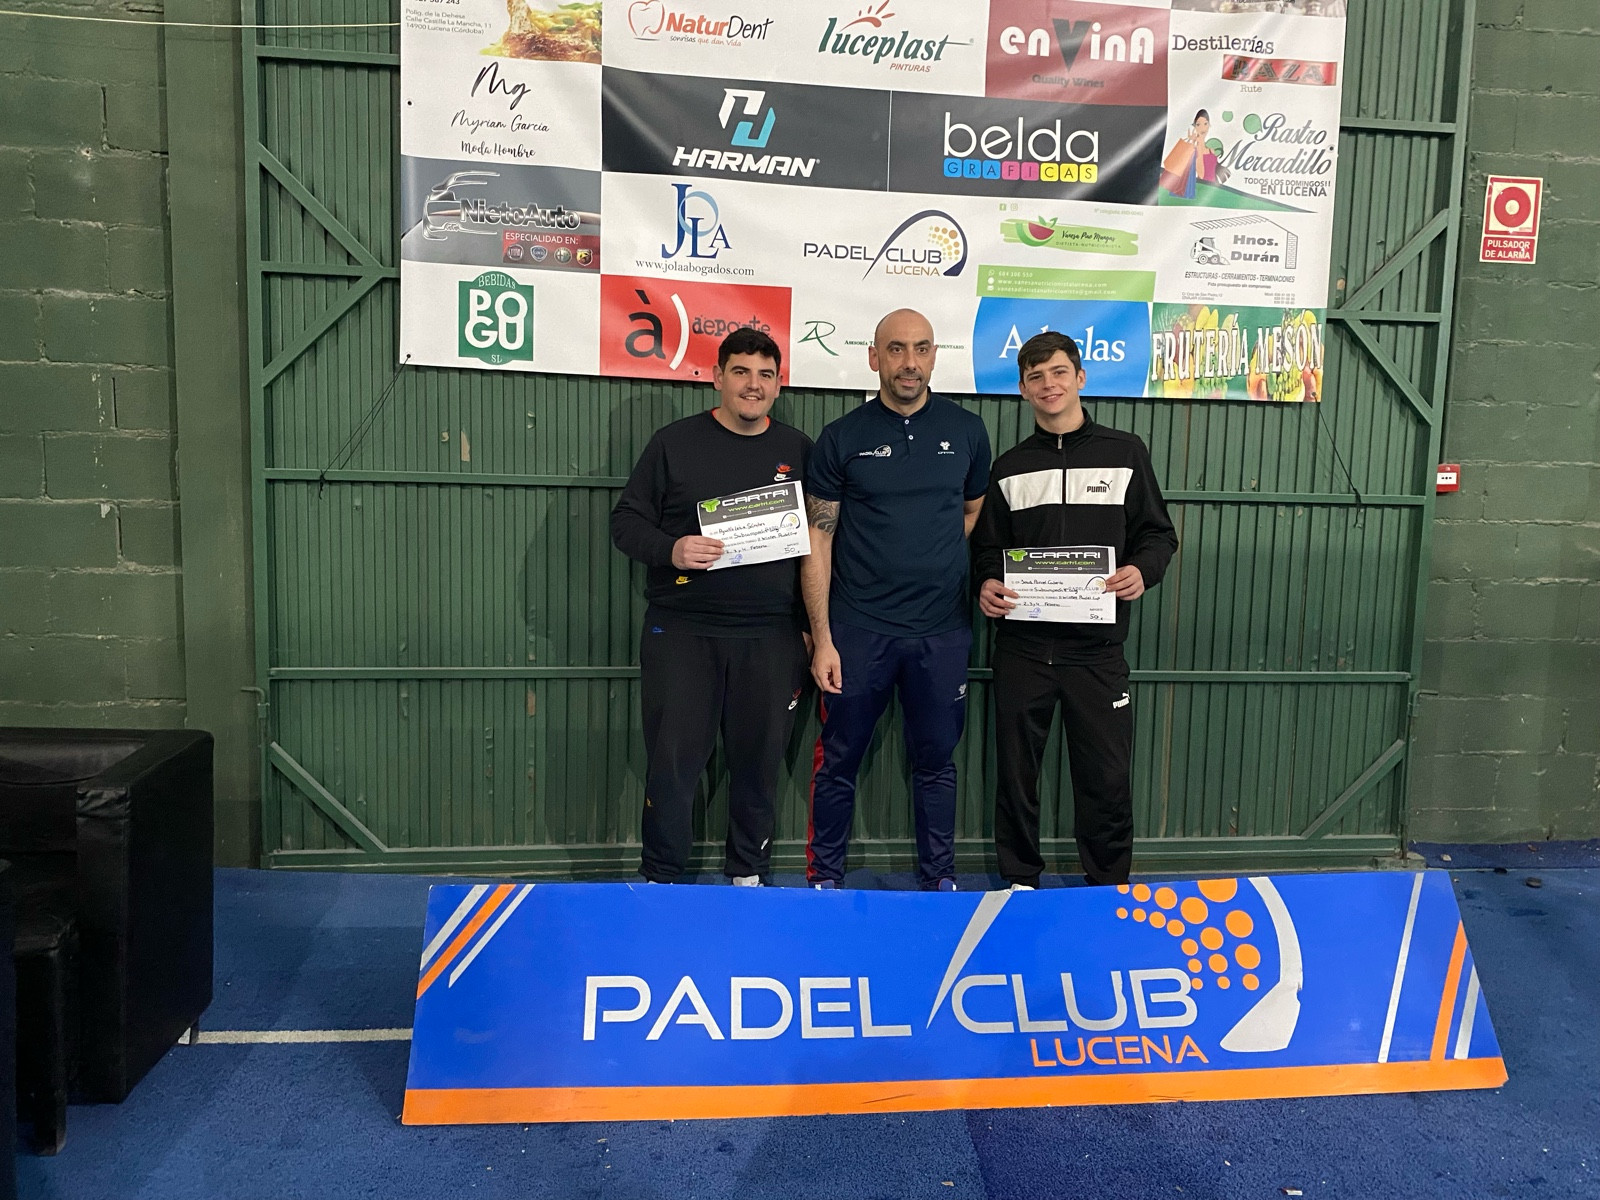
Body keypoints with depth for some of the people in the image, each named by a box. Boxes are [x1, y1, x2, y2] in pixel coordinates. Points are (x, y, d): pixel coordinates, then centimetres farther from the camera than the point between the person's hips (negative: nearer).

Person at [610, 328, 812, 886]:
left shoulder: (798, 450, 10)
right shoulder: (675, 442, 4)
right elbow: (626, 520, 4)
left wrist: (813, 625, 9)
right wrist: (671, 551, -16)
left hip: (771, 638, 2)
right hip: (681, 631, -1)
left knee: (759, 762, 9)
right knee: (672, 761, 2)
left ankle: (748, 873, 28)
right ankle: (660, 878, 19)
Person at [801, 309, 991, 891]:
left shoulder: (966, 430, 5)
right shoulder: (842, 438, -1)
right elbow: (817, 542, -3)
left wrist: (934, 558, 4)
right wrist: (821, 639, -8)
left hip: (942, 631, 2)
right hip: (857, 630, -1)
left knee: (936, 762, 13)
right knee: (839, 761, 8)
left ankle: (940, 880, 28)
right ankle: (823, 879, 25)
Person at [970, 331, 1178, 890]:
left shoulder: (1125, 452, 5)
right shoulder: (1009, 467, 11)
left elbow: (1158, 532, 7)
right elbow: (987, 546, 13)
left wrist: (1142, 570, -14)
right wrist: (987, 583, -8)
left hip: (1098, 648, -1)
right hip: (1023, 648, 2)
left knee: (1106, 776, 4)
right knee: (1016, 770, 10)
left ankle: (1109, 887, 23)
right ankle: (1020, 881, 27)